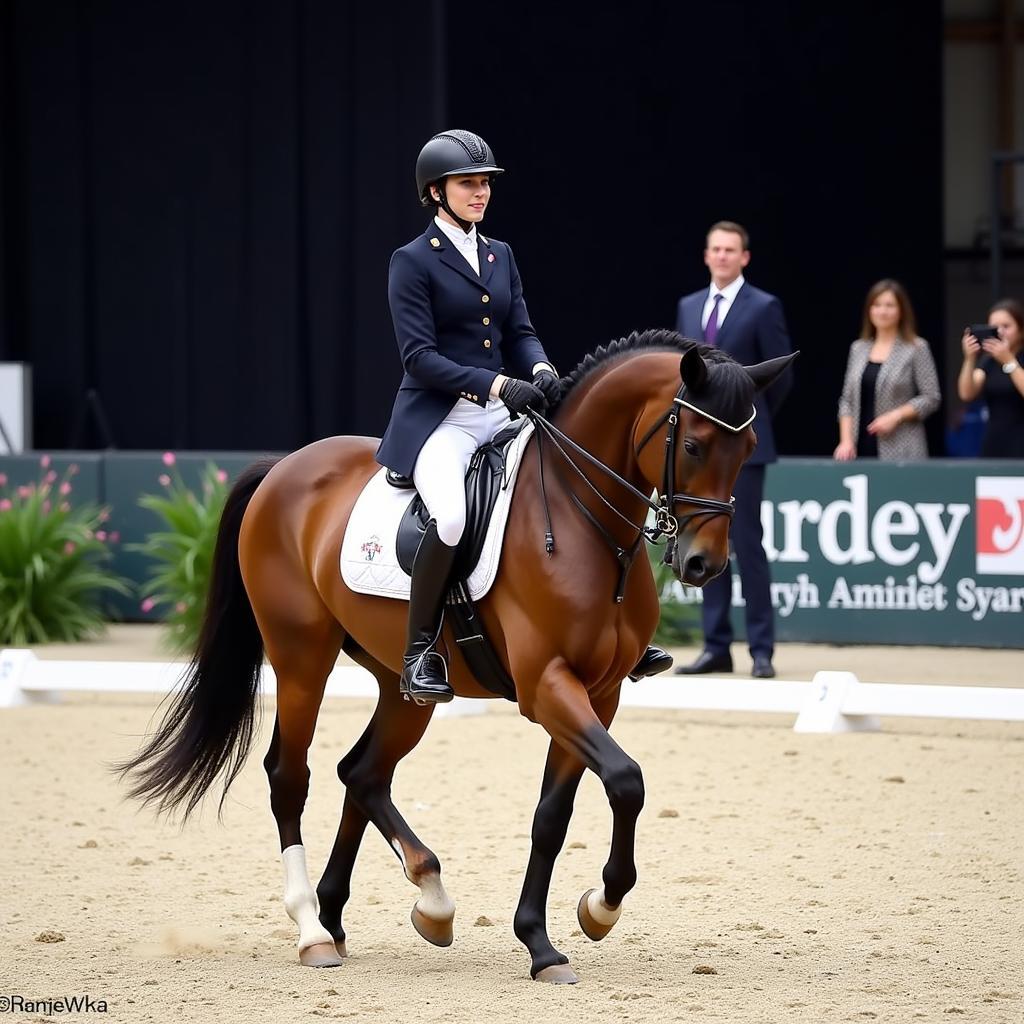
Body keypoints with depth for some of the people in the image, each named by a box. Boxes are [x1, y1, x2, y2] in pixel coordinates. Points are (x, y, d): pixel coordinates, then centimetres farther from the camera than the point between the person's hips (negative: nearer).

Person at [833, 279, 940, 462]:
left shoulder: (916, 349, 0)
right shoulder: (858, 348, 13)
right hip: (862, 447, 4)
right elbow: (847, 400, 14)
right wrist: (846, 440, 1)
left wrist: (896, 416, -13)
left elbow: (930, 399, -2)